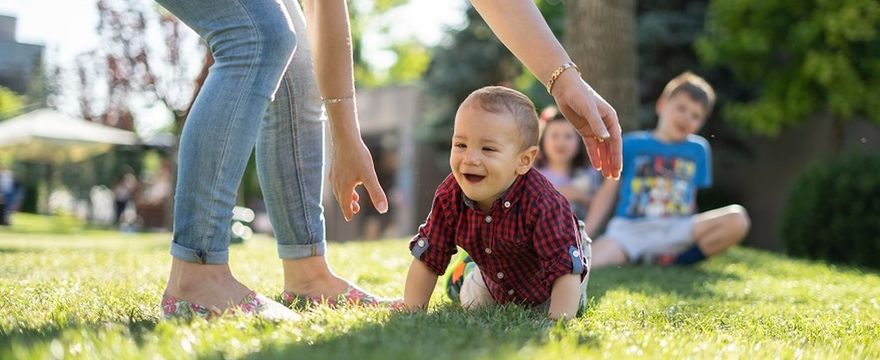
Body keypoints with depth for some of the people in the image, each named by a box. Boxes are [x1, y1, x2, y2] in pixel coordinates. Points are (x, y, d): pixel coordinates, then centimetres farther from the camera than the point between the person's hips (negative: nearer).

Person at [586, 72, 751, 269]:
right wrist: (584, 235, 2)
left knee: (737, 218, -25)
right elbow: (608, 191, 10)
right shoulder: (631, 144, 11)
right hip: (629, 229, -3)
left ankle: (671, 260, -17)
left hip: (675, 231, 3)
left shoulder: (698, 149, 17)